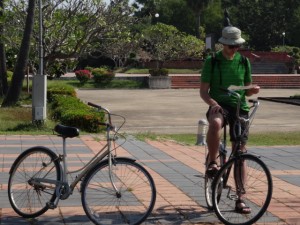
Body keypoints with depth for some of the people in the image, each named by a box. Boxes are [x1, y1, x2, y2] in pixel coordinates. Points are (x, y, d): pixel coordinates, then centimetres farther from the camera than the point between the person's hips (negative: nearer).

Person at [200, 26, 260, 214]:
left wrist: (253, 90, -9)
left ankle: (240, 199, 9)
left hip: (239, 107, 3)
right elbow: (203, 91, -1)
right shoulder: (212, 62, 0)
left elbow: (247, 90, 15)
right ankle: (212, 162, -21)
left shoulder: (244, 62, 9)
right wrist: (212, 103, -21)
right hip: (219, 106, -3)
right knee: (215, 123, -41)